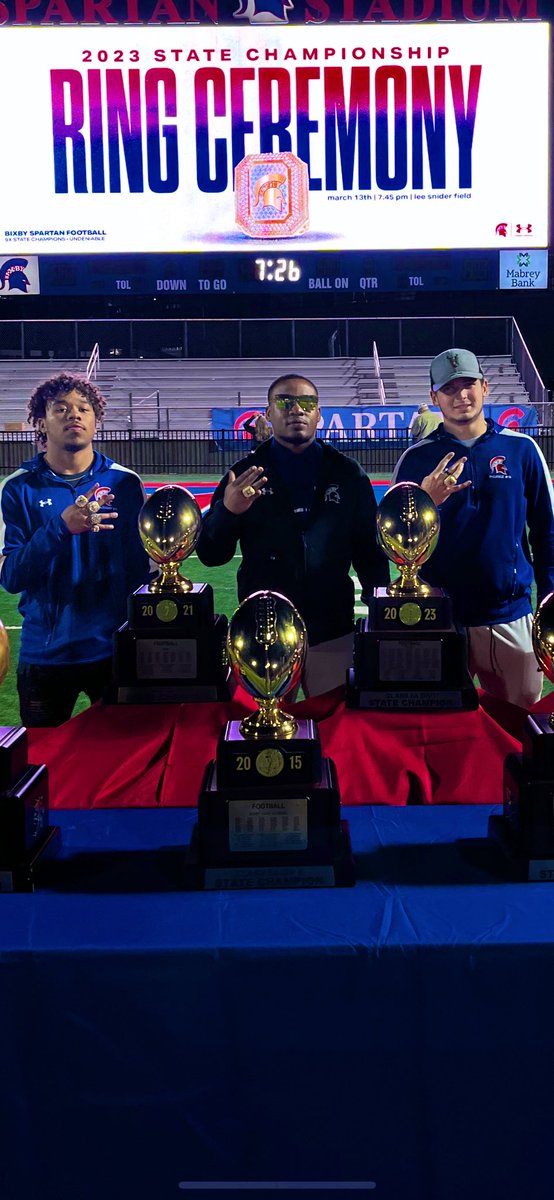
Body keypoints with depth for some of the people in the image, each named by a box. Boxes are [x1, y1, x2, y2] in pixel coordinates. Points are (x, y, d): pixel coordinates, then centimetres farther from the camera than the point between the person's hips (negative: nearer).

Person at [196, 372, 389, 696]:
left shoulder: (348, 474, 6)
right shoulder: (244, 474, 2)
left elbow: (370, 553, 9)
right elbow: (210, 556, 0)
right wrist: (227, 511, -18)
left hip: (333, 632, 1)